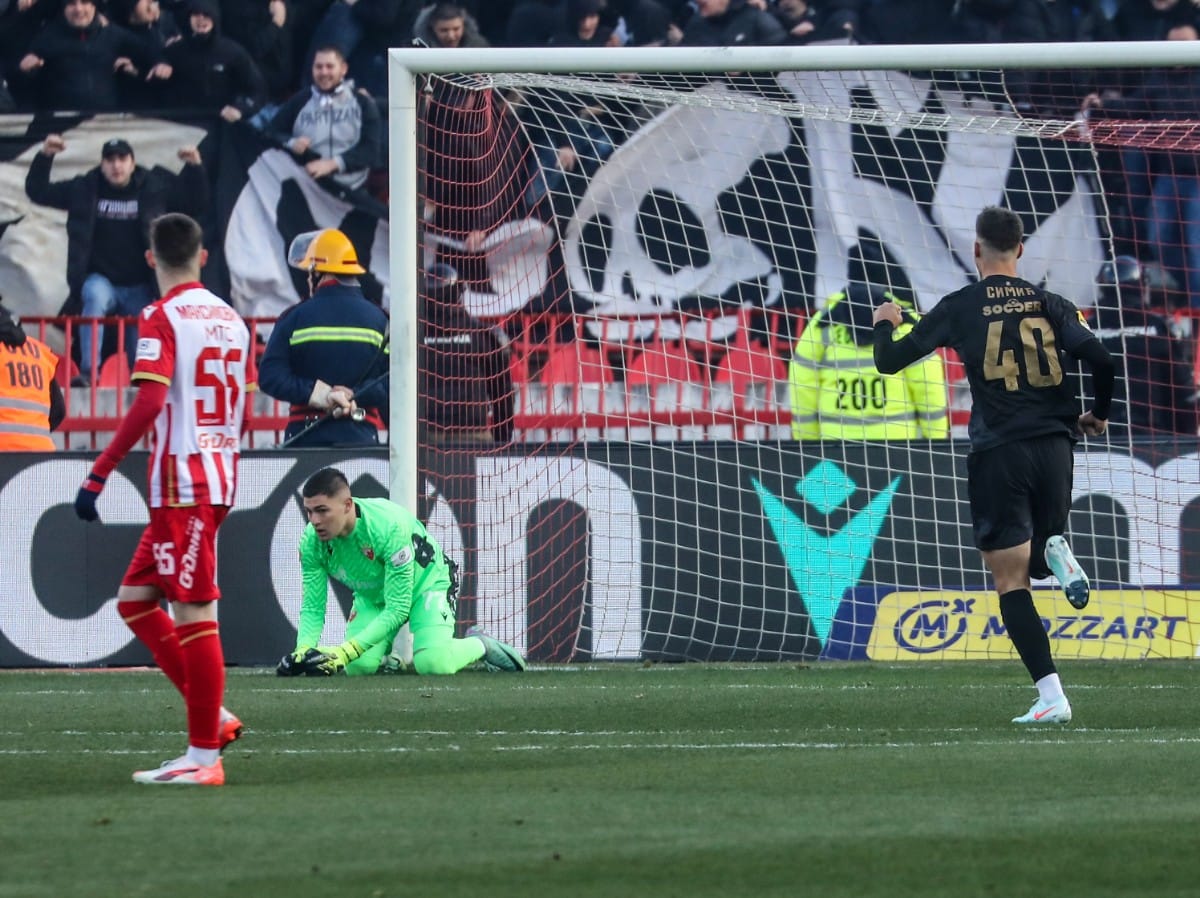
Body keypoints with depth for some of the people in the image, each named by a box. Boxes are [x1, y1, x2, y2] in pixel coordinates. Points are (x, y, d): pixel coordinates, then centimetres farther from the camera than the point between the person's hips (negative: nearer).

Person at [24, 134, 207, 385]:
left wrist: (194, 167, -8)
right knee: (95, 297, -35)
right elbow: (38, 191, 5)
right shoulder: (84, 189, 0)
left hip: (139, 287, 2)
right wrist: (45, 157, -8)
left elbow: (195, 202, 7)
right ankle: (89, 371, -37)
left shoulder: (155, 188, 0)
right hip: (100, 279, -2)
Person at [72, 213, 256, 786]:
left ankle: (204, 756, -6)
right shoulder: (231, 320, 13)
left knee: (194, 615, -6)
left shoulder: (162, 318, -9)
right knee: (135, 599, 15)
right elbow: (242, 413, 17)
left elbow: (149, 404, -21)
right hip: (219, 476, 8)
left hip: (180, 484, -8)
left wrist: (98, 475, -19)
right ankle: (210, 717, 11)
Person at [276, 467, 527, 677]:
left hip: (426, 582, -5)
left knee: (433, 663, -29)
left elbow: (397, 608, -36)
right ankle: (385, 655, 16)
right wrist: (303, 651, -37)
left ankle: (480, 645, 4)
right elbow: (312, 608, -15)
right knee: (359, 666, -20)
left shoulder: (389, 526, -38)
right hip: (373, 596, 5)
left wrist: (346, 651, -44)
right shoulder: (311, 541, -22)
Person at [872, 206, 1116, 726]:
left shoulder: (961, 309, -1)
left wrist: (885, 324, 26)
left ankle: (1051, 697, -11)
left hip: (997, 453, -3)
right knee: (1037, 560, 24)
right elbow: (1099, 359, -6)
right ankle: (1058, 551, -14)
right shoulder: (1050, 305, 5)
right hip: (1054, 446, 3)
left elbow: (889, 362, 3)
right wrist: (1098, 415, 13)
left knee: (1011, 581, 1)